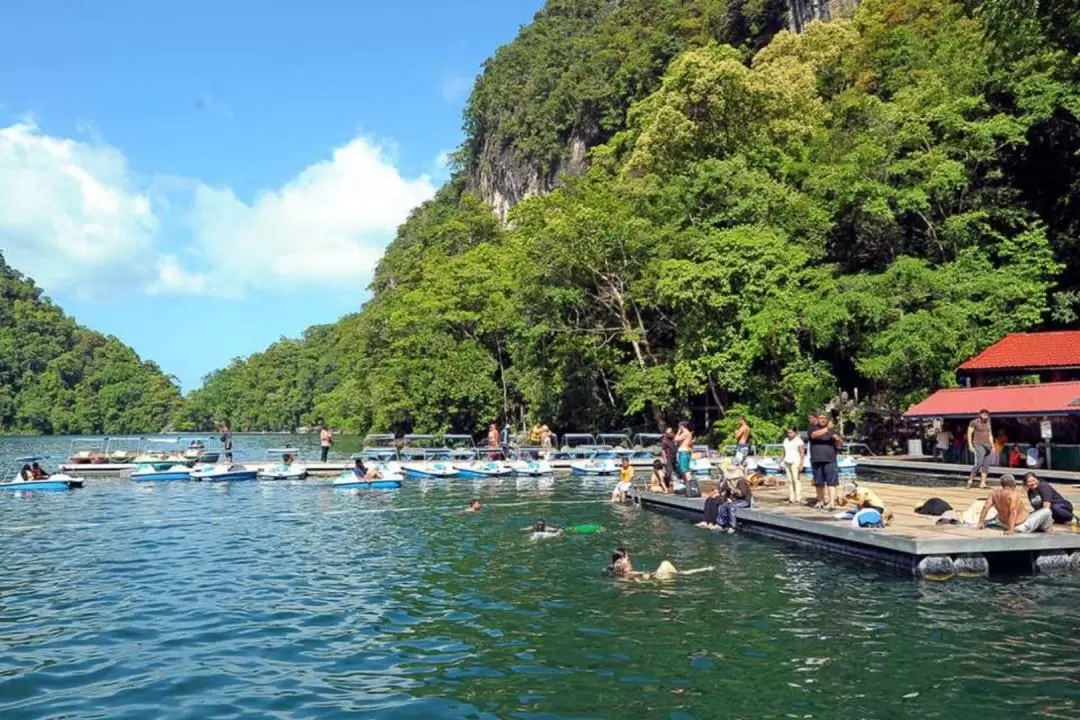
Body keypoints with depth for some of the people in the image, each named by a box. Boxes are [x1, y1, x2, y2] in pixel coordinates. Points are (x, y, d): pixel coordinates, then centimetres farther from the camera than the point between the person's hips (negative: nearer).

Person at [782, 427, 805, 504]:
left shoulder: (799, 441, -4)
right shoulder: (786, 440, 17)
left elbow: (802, 453, -8)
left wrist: (801, 464, -16)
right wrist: (783, 463, 14)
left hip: (795, 462, -6)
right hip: (787, 462, 6)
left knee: (796, 479, -13)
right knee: (790, 480, 1)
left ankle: (798, 498, -15)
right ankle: (791, 498, 1)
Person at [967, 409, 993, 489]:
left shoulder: (987, 423, 15)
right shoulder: (974, 422, -4)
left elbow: (990, 435, 21)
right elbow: (969, 434, -6)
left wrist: (992, 446, 14)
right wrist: (970, 445, -14)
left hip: (987, 446, 7)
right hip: (978, 445, -6)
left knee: (986, 465, -1)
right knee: (979, 463, -18)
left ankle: (982, 483, 0)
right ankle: (970, 479, -5)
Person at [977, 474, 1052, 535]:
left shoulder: (994, 493, -6)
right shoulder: (1014, 494, -22)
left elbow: (986, 507, -12)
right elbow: (1013, 512, -30)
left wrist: (981, 522, -8)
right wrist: (1011, 530, -35)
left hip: (1006, 525, 6)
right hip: (1022, 526, -6)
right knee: (1047, 511, 6)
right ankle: (1044, 529, 32)